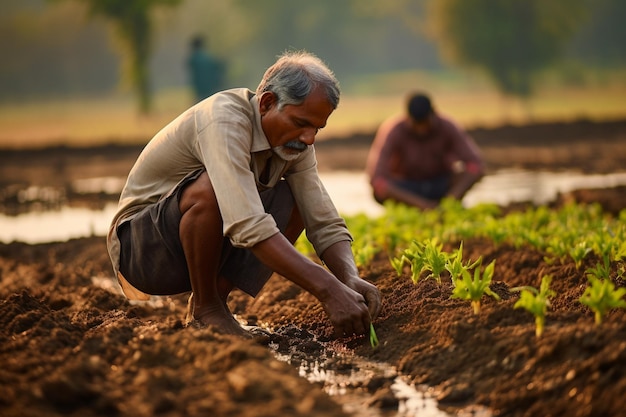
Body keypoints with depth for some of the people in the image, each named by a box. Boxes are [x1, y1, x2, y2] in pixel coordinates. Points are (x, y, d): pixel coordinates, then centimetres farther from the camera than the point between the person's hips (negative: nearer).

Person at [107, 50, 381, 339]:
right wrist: (327, 288, -46)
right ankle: (205, 306, -12)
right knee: (208, 190, -35)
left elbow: (325, 225, -7)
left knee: (295, 202, -7)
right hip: (140, 248, -7)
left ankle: (216, 294, 1)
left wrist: (351, 279, -27)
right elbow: (248, 227, -42)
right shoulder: (225, 120, -30)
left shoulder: (295, 141, -5)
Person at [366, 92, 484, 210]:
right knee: (379, 192, -37)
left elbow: (476, 166, -30)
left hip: (440, 186, 2)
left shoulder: (448, 128, -23)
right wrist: (421, 204, -46)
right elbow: (377, 181, -39)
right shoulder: (393, 132, -29)